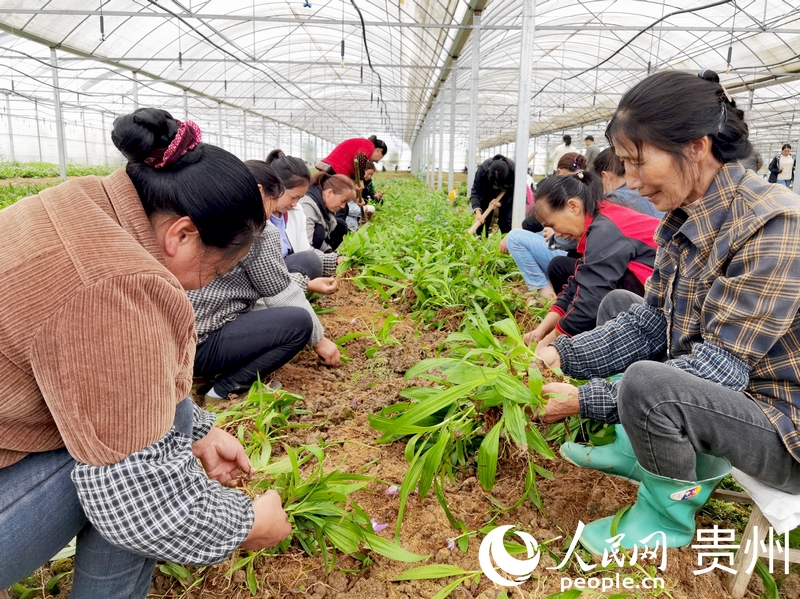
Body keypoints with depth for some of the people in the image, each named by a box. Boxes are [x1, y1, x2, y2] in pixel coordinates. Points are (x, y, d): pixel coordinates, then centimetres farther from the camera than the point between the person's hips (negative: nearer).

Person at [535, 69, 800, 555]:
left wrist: (587, 400, -27)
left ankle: (668, 515, -2)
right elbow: (651, 322, 2)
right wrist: (563, 356, -9)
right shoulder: (685, 219, -3)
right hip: (730, 389, 8)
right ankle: (638, 448, 15)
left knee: (647, 384, -34)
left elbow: (721, 368, -29)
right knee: (618, 304, 13)